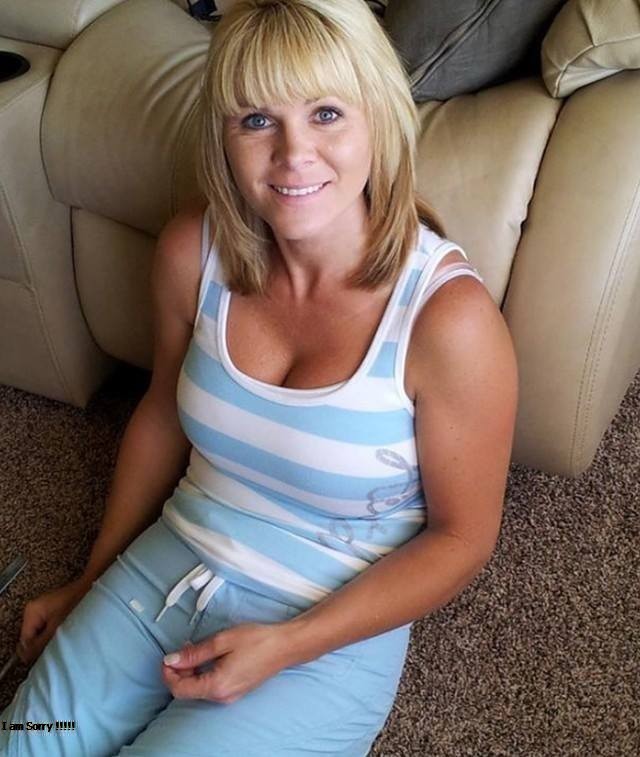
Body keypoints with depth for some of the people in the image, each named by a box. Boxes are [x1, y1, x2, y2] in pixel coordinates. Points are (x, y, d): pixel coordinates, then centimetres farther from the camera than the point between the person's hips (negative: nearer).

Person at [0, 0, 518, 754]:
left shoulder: (447, 316, -25)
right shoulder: (192, 249, -11)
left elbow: (461, 537, -12)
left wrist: (285, 647, -17)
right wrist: (92, 579, 14)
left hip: (327, 634, -3)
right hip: (163, 566, 4)